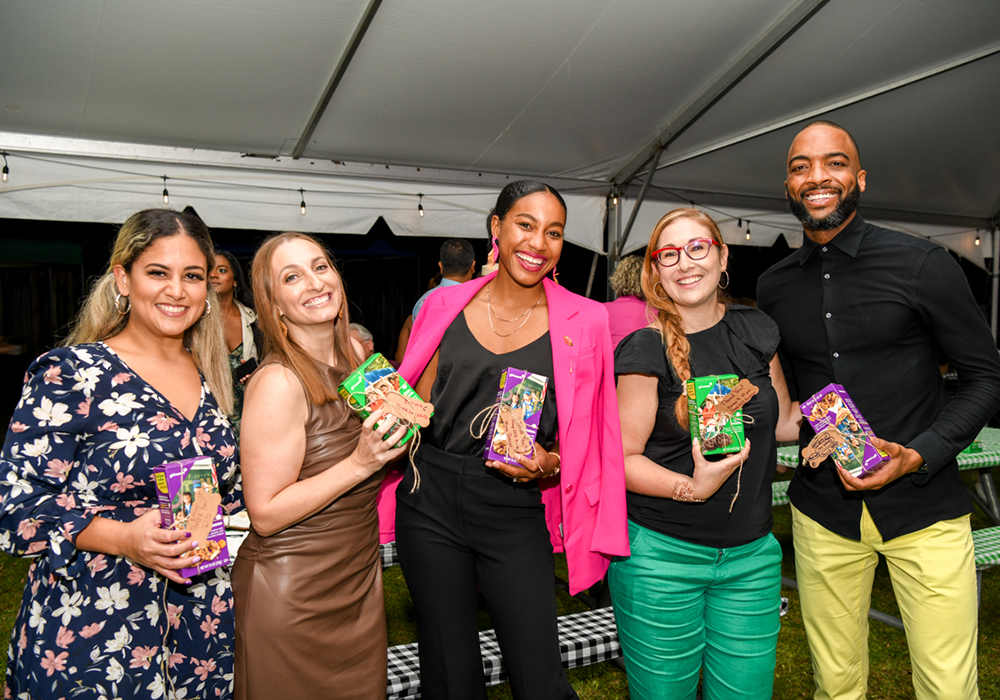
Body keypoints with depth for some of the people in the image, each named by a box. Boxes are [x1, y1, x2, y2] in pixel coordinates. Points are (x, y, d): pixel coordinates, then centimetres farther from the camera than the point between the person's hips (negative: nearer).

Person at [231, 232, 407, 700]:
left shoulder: (356, 354, 1)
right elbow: (266, 514, -20)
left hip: (359, 574, 7)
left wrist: (396, 430, -3)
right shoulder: (278, 383, -22)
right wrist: (359, 464, -26)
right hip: (290, 591, -7)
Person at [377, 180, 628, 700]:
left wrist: (548, 464, -14)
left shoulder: (582, 321, -2)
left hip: (515, 511, -1)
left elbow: (583, 440, 5)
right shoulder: (446, 306, 3)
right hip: (430, 504, 2)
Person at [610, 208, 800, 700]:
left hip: (751, 556, 4)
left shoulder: (754, 332, 4)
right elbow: (623, 458, -9)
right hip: (661, 555, -4)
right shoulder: (646, 350, -10)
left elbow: (782, 420, 17)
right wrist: (691, 487, -22)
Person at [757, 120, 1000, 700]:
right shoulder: (774, 287, 5)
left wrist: (920, 455, -15)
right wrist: (813, 439, -2)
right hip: (822, 512, 3)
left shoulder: (923, 265, -6)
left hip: (924, 506, -2)